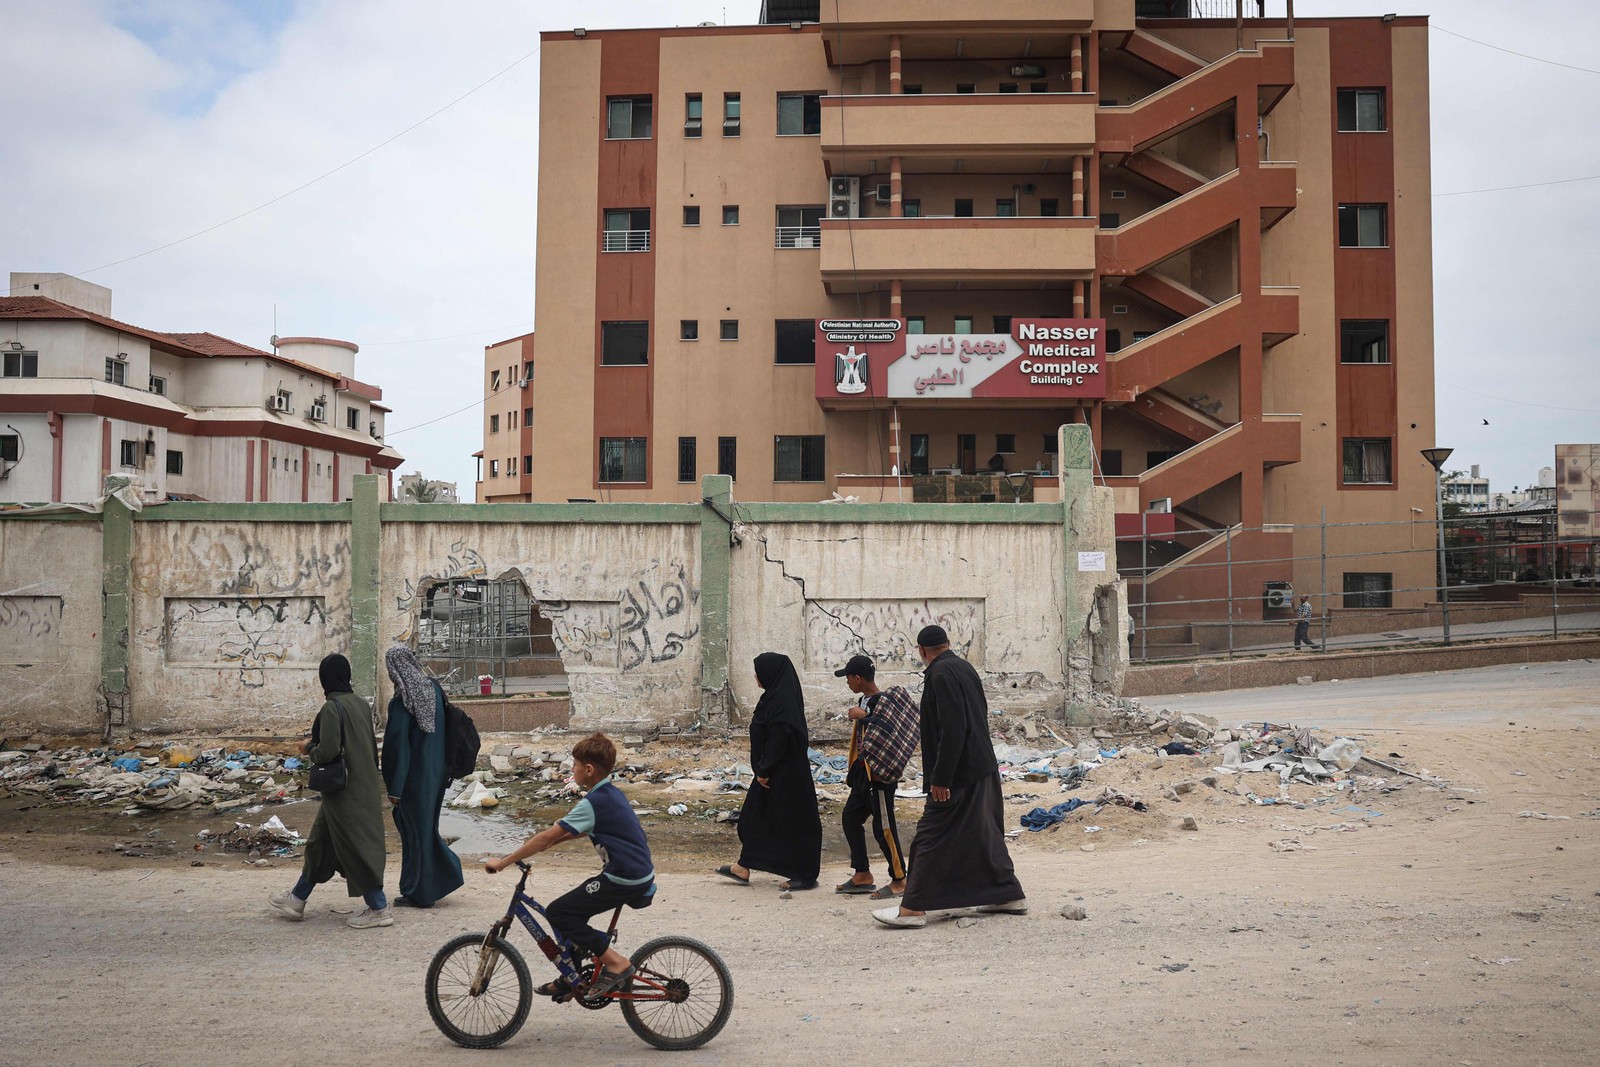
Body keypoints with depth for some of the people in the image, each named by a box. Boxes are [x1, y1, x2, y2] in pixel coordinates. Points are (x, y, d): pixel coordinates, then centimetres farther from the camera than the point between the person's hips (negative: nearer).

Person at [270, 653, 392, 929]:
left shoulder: (332, 707, -18)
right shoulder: (362, 704, 6)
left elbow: (329, 751, -23)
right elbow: (371, 745, 13)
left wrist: (309, 748, -4)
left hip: (344, 791, -9)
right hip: (364, 785, 9)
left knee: (354, 847, 0)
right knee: (321, 841, 19)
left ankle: (379, 908, 4)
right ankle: (297, 899, 32)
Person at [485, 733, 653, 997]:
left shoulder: (593, 803, -17)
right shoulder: (611, 793, 12)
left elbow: (546, 837, -17)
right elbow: (583, 830, 27)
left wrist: (502, 863, -11)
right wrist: (549, 841, 18)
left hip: (625, 881, -10)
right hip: (639, 874, 10)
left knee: (558, 912, -5)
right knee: (571, 909, 17)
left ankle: (615, 963, -4)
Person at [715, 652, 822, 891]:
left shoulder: (780, 701, -21)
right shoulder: (775, 697, 10)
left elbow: (778, 739, -25)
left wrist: (764, 771, -19)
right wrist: (763, 770, 19)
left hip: (785, 773, -11)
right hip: (773, 771, 11)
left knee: (792, 820, -1)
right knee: (753, 816, 15)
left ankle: (806, 876, 8)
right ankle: (744, 868, 23)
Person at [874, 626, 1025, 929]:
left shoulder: (941, 674, -17)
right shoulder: (965, 668, 11)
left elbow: (953, 730, -24)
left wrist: (940, 778, -20)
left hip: (961, 775, -9)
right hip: (984, 769, 9)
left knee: (932, 838, -4)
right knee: (985, 835, 19)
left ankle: (913, 908, -2)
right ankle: (1010, 895, 26)